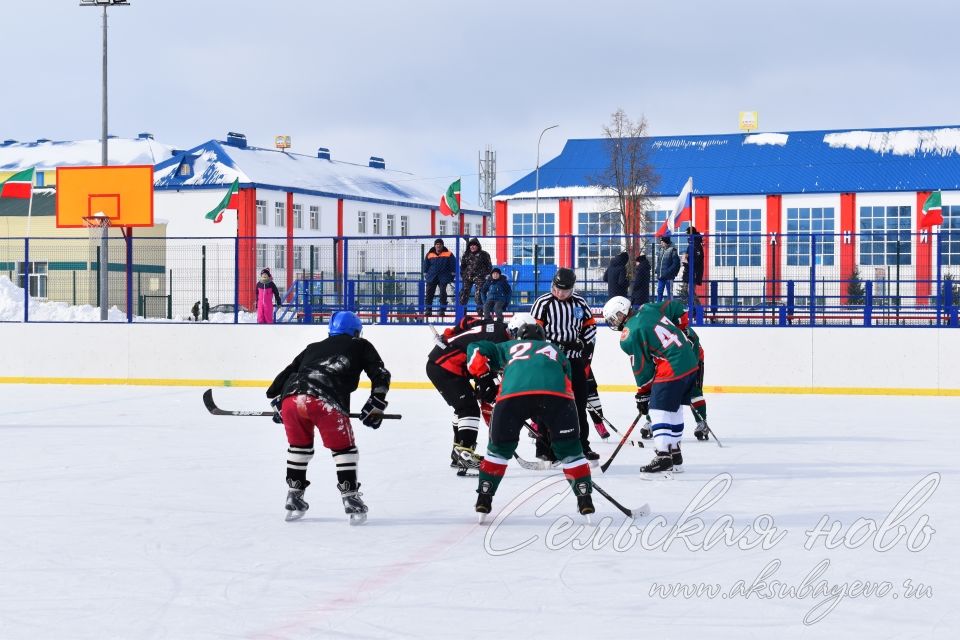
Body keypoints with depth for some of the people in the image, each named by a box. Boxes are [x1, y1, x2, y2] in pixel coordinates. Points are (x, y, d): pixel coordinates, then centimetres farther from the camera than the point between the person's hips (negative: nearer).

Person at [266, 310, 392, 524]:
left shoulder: (313, 348, 35)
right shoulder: (360, 346, 26)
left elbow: (286, 373, 32)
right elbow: (380, 375, 16)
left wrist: (277, 402, 41)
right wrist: (376, 405, 21)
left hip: (291, 397, 4)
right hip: (325, 402, -4)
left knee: (299, 446, 26)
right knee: (343, 448, 12)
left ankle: (294, 498, 28)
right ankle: (350, 498, 6)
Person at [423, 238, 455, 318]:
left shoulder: (448, 254, -4)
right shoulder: (429, 254, 1)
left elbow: (453, 264, 2)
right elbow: (426, 264, 11)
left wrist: (452, 275, 1)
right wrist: (425, 274, 11)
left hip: (443, 277, -2)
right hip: (432, 277, 2)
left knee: (443, 293, -5)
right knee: (429, 292, 1)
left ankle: (442, 310, 3)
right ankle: (428, 310, 9)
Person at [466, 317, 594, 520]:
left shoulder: (507, 347, 39)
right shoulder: (555, 351, 41)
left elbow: (475, 349, 27)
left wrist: (483, 377, 27)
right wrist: (546, 422, 35)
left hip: (513, 392, 0)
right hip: (556, 393, 0)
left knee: (499, 448, 19)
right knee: (569, 449, 15)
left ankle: (483, 500, 18)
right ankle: (585, 501, 10)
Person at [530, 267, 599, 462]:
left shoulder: (580, 304, 8)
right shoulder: (542, 303, -6)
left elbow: (590, 326, 17)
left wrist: (587, 348, 7)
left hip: (575, 360, 5)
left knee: (579, 404, 10)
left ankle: (582, 446, 19)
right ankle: (544, 448, -1)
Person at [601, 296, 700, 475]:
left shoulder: (628, 337, -11)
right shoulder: (649, 309, 7)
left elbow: (641, 369, -5)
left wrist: (642, 395, 7)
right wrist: (684, 330, 29)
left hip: (671, 370, -9)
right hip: (691, 363, 9)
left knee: (659, 411, -2)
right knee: (674, 409, 17)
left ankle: (663, 456, -4)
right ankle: (675, 454, 24)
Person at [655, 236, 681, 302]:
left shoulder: (672, 250, -9)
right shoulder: (661, 250, 12)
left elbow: (676, 264, -12)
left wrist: (668, 272, -17)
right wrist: (657, 271, 9)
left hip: (668, 276, -7)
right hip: (661, 276, 7)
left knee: (669, 292, 1)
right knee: (659, 291, 8)